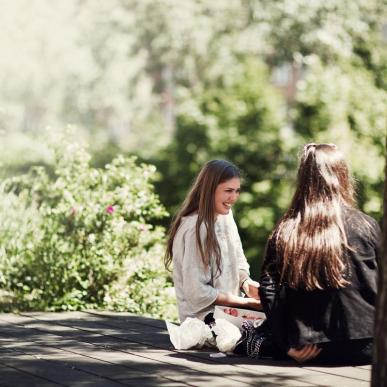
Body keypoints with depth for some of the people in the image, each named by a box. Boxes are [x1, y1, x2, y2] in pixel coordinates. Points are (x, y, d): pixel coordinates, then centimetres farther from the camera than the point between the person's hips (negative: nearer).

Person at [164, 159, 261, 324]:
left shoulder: (225, 216, 5)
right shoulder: (195, 228, -19)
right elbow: (197, 292, -20)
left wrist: (246, 282, -7)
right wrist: (246, 302, -16)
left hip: (229, 312, 8)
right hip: (204, 316, -8)